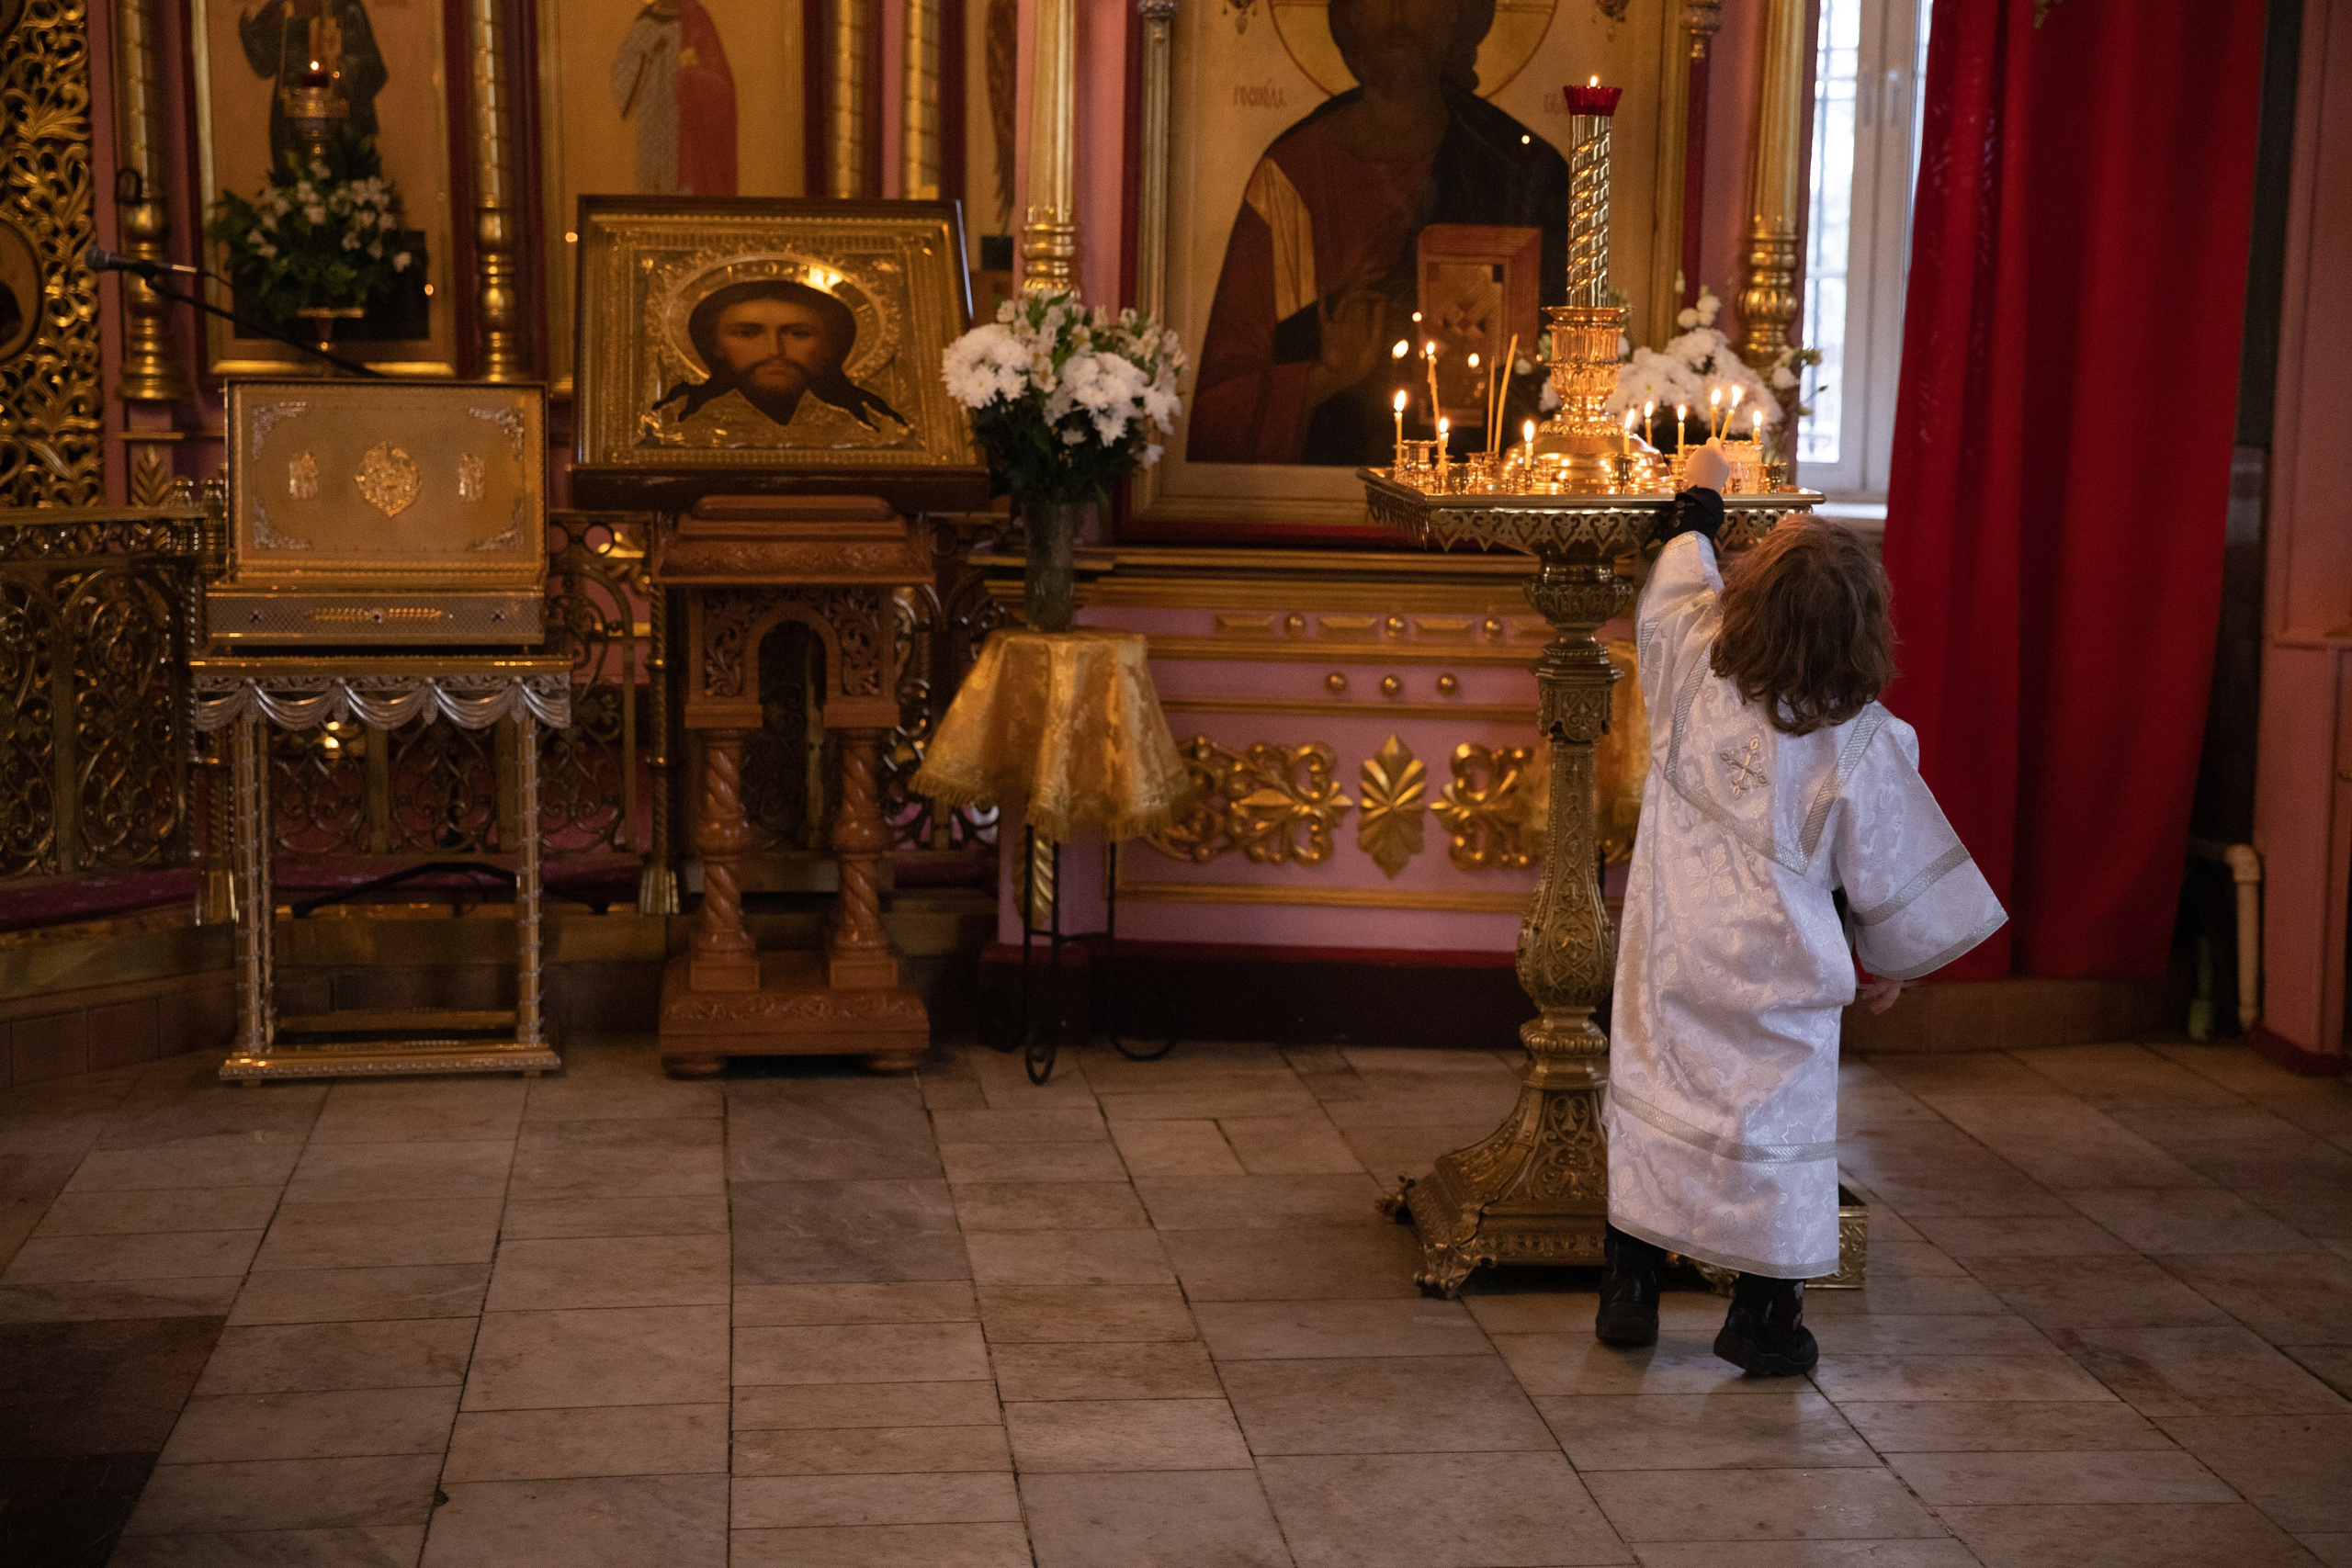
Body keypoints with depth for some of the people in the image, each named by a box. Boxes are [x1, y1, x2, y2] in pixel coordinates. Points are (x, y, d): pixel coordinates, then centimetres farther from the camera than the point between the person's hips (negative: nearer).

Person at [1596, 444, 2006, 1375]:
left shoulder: (1693, 664, -11)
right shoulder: (1861, 741, -16)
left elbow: (1675, 584, 13)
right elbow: (1889, 863, -5)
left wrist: (1701, 500, 31)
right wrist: (1893, 961, 13)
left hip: (1671, 948, 3)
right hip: (1776, 966, -3)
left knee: (1652, 1098, 14)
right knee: (1773, 1117, 8)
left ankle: (1628, 1292, 23)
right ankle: (1762, 1319, 17)